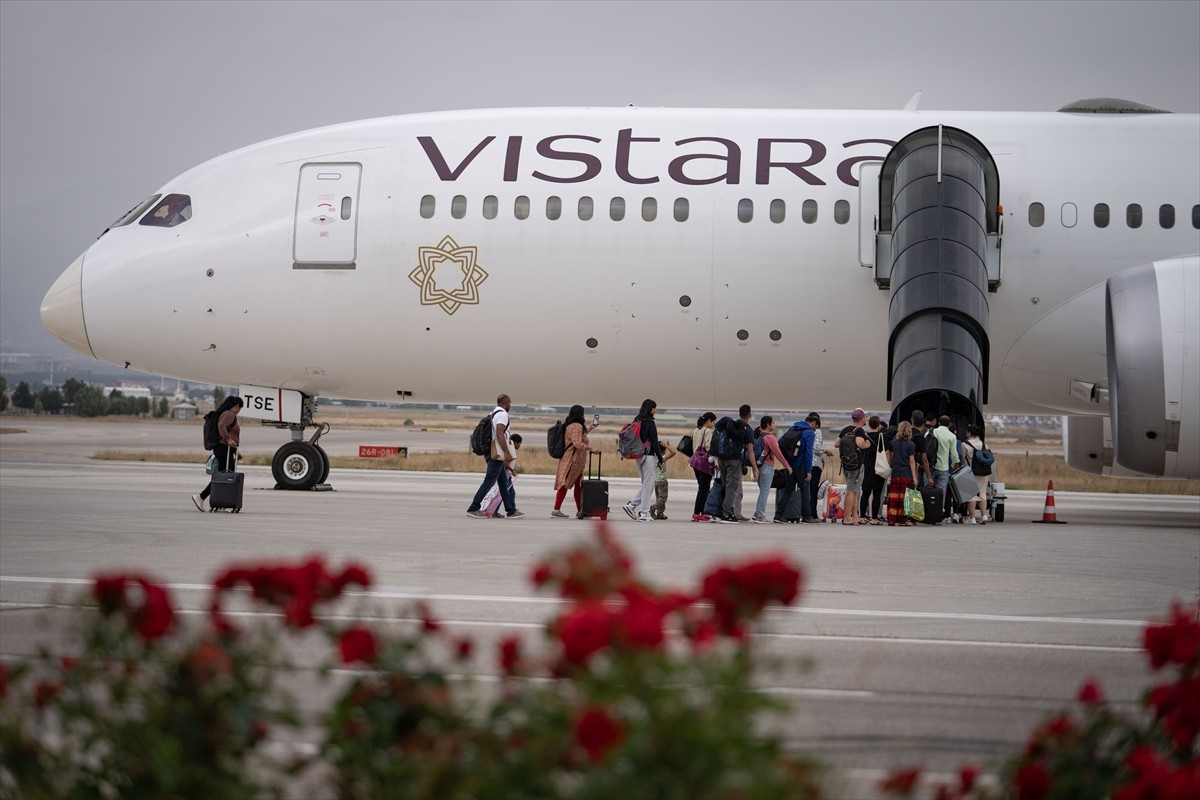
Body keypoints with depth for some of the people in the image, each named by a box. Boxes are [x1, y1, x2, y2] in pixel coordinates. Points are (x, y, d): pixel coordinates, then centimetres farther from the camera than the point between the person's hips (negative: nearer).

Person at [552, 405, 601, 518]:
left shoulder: (569, 425, 16)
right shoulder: (577, 426, -16)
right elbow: (578, 444, -23)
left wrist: (588, 430, 33)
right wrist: (591, 448, -19)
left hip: (576, 462, 11)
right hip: (572, 461, -11)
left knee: (578, 485, 14)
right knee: (565, 484, -9)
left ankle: (580, 510, 20)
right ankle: (556, 510, -10)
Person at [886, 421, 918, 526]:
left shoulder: (893, 443, 6)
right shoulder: (911, 445, -4)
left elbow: (890, 458, 8)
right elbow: (912, 461, -5)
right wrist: (914, 477, -2)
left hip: (895, 474, 3)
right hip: (906, 474, -3)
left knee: (893, 497, 3)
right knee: (904, 498, 0)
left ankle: (891, 519, 2)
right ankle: (902, 520, 0)